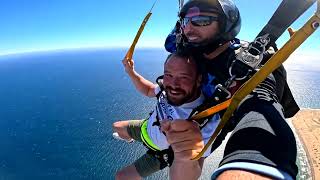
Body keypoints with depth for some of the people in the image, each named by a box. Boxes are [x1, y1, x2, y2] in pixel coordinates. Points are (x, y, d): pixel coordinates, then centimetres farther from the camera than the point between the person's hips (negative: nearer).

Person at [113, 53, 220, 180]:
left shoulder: (207, 122, -41)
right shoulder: (169, 90, -26)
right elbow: (148, 90, -2)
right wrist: (130, 71, -18)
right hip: (147, 128, 5)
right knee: (116, 127, 24)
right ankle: (130, 139, 60)